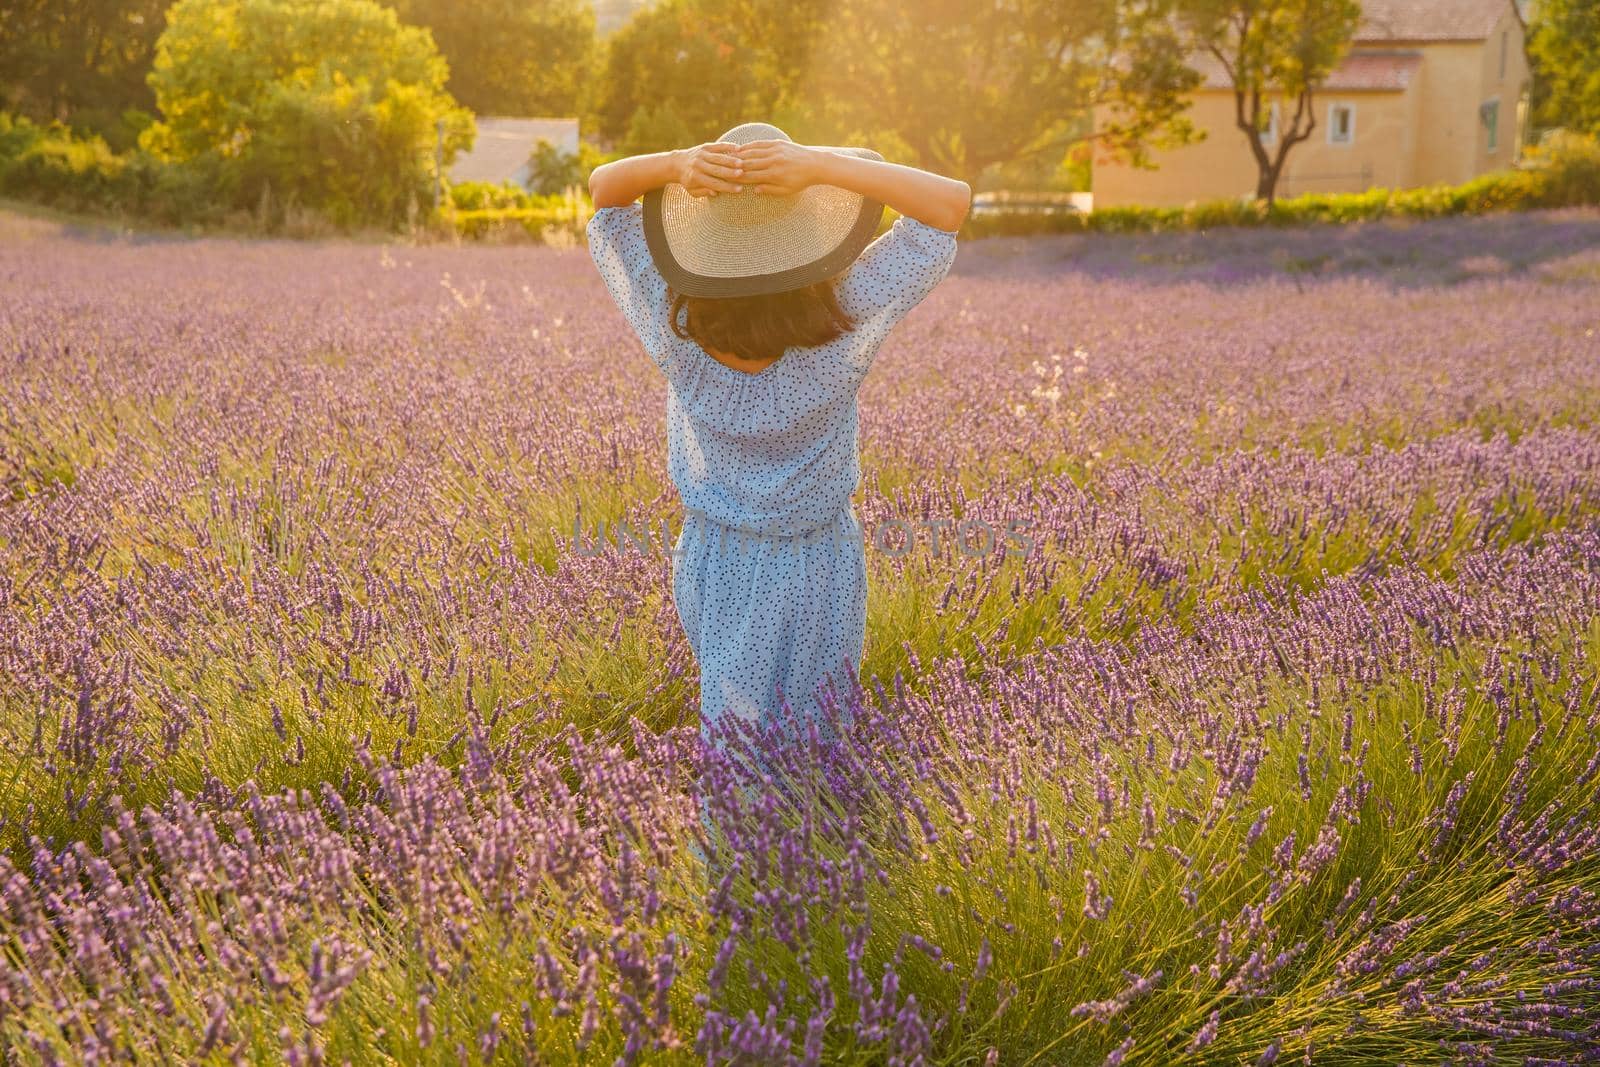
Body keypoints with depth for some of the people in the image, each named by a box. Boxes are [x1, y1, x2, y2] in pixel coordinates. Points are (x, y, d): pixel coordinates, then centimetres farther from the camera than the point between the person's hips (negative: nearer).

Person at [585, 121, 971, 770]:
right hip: (816, 566, -1)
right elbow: (953, 201, -25)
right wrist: (819, 165, -39)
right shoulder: (843, 330, -31)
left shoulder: (676, 330, -27)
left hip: (713, 562, 2)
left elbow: (603, 188, -14)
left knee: (733, 722, 26)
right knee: (812, 732, 21)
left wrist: (676, 165, -36)